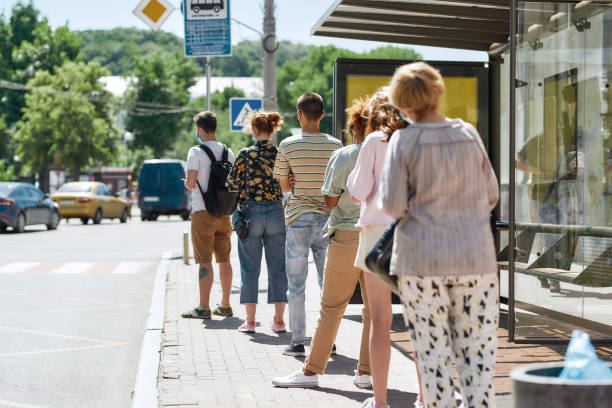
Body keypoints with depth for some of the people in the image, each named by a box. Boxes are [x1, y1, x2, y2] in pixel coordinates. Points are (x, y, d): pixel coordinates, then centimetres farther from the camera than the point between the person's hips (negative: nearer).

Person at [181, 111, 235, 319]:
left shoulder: (196, 152, -9)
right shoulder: (228, 152, 9)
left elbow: (191, 182, -16)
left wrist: (186, 182, 6)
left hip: (203, 211, -5)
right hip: (223, 212, 6)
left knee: (205, 261, -5)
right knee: (224, 259, 11)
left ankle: (203, 307, -5)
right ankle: (225, 305, 15)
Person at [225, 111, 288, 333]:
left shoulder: (246, 154, -7)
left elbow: (232, 184, -5)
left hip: (251, 213, -2)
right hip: (276, 213, 2)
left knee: (250, 267, 6)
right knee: (278, 267, 8)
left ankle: (250, 320, 7)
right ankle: (279, 319, 9)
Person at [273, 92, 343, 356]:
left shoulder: (287, 146, -5)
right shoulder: (335, 145, 0)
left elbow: (284, 186, 2)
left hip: (299, 219, -2)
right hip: (327, 219, 2)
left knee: (296, 285, 5)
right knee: (328, 283, 10)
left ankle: (297, 342, 6)